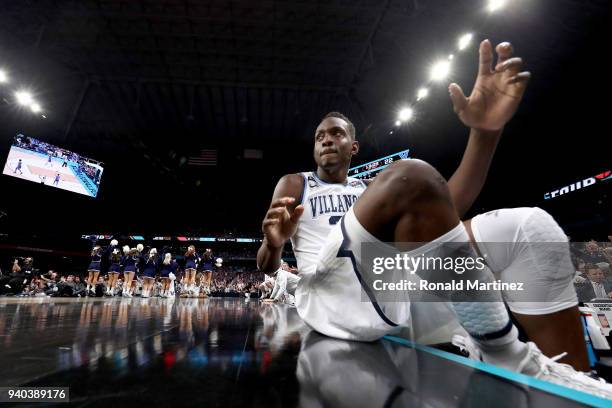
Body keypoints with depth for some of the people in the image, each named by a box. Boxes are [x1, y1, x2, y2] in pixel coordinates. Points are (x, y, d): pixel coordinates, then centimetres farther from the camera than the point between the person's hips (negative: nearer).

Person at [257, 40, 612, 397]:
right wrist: (274, 244, -16)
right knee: (411, 177, -28)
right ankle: (514, 363, -19)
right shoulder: (294, 185, 17)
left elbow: (448, 207, 7)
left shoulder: (371, 189, 24)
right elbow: (267, 268, 10)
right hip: (335, 292, -4)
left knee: (526, 226, -6)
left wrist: (485, 133, -7)